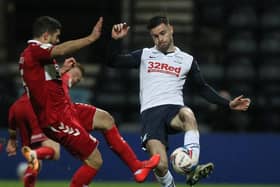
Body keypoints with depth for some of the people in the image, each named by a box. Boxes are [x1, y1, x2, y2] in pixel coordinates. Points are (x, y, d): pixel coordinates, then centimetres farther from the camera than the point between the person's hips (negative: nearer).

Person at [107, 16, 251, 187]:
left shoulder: (187, 60, 19)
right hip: (150, 113, 0)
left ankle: (192, 169, -44)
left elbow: (202, 88, 24)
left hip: (174, 109, 0)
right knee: (160, 165, -23)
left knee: (187, 114, -40)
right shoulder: (145, 55, 19)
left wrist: (228, 104, 16)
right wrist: (115, 39, -2)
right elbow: (113, 62, 15)